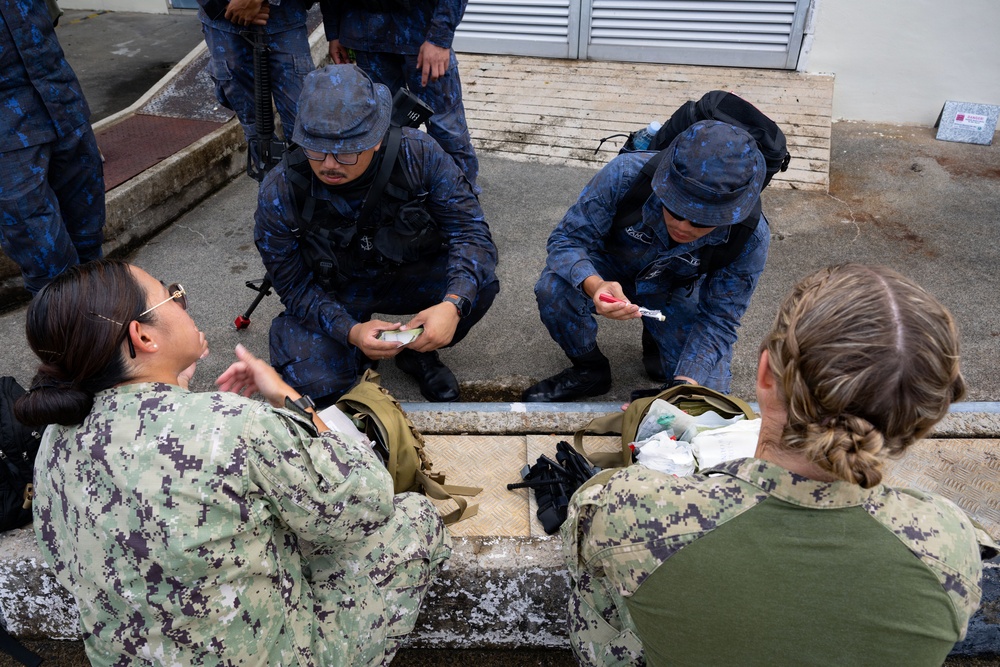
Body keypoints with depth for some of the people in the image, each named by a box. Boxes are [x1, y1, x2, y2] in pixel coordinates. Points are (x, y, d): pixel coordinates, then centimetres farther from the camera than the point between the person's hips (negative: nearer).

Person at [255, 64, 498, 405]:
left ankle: (418, 351, 3)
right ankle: (361, 347, 12)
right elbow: (295, 287, -16)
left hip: (409, 277, 1)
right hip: (332, 296, -1)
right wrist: (350, 331, -34)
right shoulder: (279, 193, -24)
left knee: (481, 281, -28)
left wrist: (452, 305, -41)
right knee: (313, 383, -26)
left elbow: (469, 230, -24)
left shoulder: (417, 153, -24)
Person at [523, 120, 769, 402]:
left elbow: (717, 321, -22)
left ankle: (657, 346, 19)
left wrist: (684, 384, -38)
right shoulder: (625, 174, -36)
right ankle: (590, 369, -2)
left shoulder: (751, 238, -30)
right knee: (555, 288, -34)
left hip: (674, 292, 1)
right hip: (609, 272, -1)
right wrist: (593, 284, -52)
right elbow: (568, 238, -29)